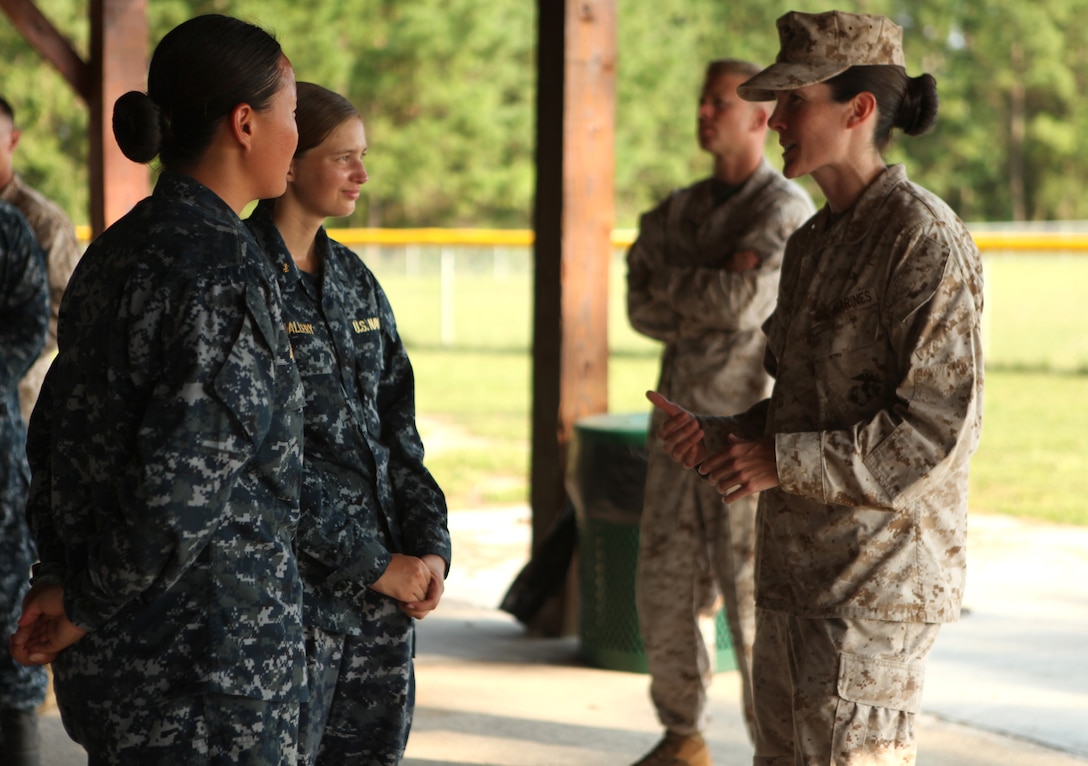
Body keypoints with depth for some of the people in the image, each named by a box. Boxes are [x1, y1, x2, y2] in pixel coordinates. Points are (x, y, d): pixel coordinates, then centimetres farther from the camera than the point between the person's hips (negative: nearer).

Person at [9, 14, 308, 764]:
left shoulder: (114, 253, 9)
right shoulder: (225, 269, -19)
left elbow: (57, 433, 15)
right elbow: (182, 483, -24)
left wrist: (58, 578, 13)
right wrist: (89, 607, -11)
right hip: (209, 652, -9)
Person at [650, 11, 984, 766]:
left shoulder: (924, 240, -14)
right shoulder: (813, 243, 13)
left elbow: (936, 429, -19)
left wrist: (783, 461, -17)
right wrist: (719, 433, 3)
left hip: (877, 581, -9)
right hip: (799, 574, 9)